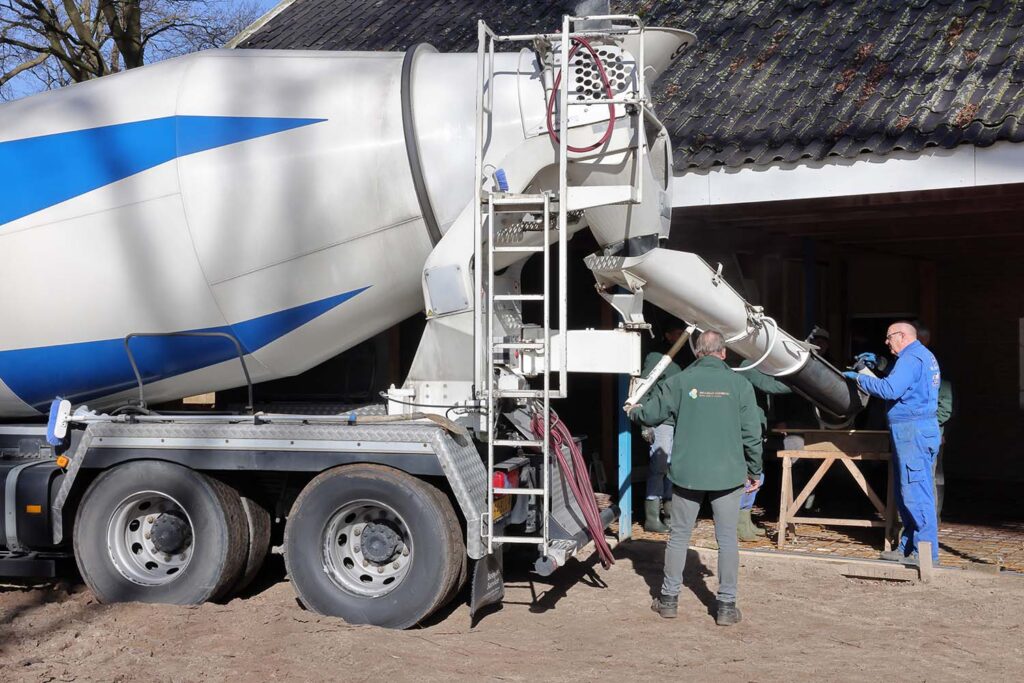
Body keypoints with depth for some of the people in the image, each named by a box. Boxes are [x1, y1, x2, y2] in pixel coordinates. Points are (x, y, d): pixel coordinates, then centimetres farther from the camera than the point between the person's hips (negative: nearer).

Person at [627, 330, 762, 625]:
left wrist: (633, 411, 28)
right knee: (727, 539, 6)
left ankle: (669, 598, 20)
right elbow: (752, 434, 1)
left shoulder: (680, 382, -2)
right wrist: (754, 471, 12)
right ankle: (726, 605, 9)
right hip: (728, 475, 0)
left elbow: (650, 414, 5)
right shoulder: (739, 384, -1)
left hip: (687, 474, 1)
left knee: (679, 535, 12)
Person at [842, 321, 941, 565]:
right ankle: (908, 547, 19)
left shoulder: (911, 357, -13)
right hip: (923, 428, 11)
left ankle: (927, 553, -9)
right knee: (907, 493, 14)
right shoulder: (925, 356, 20)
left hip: (913, 430, -11)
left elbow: (890, 389, -23)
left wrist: (859, 378, -12)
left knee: (915, 492, -10)